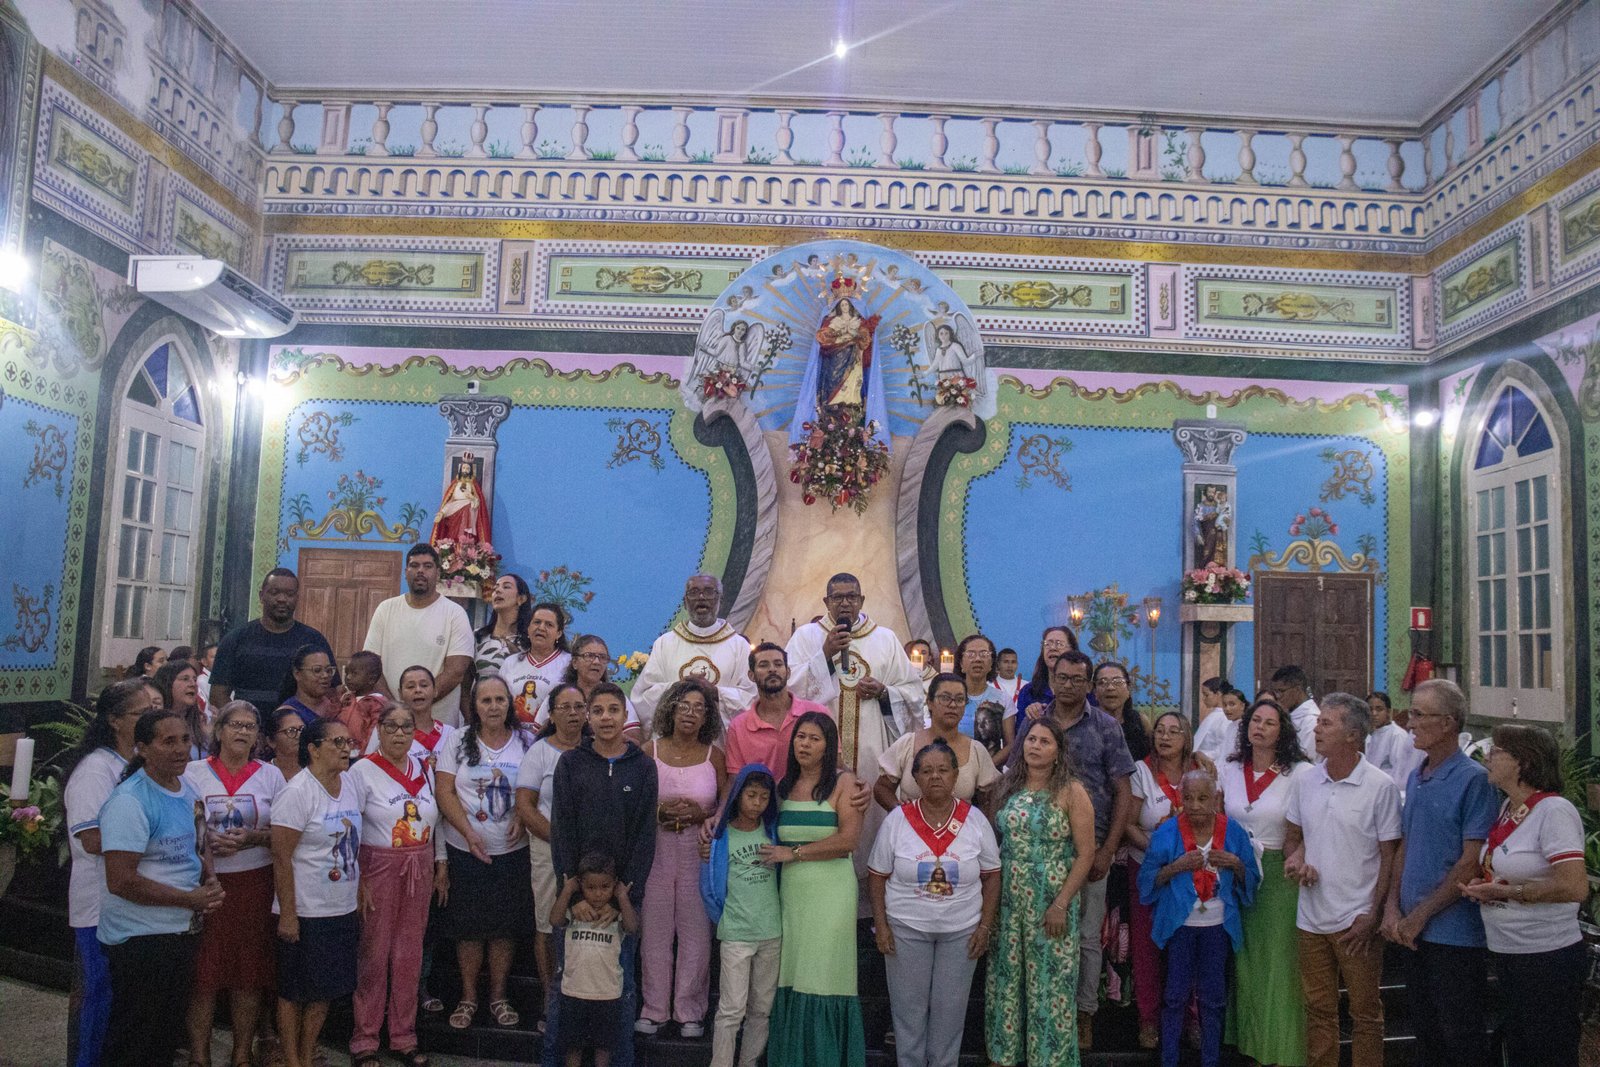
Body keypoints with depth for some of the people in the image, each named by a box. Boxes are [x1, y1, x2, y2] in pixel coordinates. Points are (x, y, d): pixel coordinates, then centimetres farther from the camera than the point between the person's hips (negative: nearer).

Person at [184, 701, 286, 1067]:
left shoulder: (270, 776, 6)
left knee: (250, 971, 5)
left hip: (254, 883, 1)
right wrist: (207, 840, -15)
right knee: (203, 970, 0)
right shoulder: (194, 772, 3)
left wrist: (254, 838, -13)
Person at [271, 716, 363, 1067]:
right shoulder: (297, 792, -16)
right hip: (305, 913, -7)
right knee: (294, 992, 8)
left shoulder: (351, 783, 5)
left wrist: (360, 898, 13)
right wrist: (287, 914, -16)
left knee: (325, 989, 15)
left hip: (344, 910, 7)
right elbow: (281, 858, -16)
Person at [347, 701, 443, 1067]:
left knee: (409, 955, 10)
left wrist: (440, 863, 11)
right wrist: (358, 881, -14)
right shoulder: (363, 770, -8)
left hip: (419, 871, 5)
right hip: (379, 869, -4)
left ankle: (404, 1037, 23)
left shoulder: (423, 769, 7)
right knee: (374, 954, 2)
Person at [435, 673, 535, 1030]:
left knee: (506, 926, 6)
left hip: (512, 850, 1)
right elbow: (445, 792, -4)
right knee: (469, 926, 6)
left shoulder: (526, 741, 1)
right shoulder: (459, 741, 0)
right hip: (465, 850, 0)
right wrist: (469, 833, -13)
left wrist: (522, 817, -14)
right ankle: (468, 997, 21)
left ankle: (498, 996, 21)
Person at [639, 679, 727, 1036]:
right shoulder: (650, 751, 2)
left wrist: (701, 814, -15)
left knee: (695, 931, 4)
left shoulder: (714, 755, 1)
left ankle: (689, 1010, 18)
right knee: (655, 929, 4)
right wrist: (659, 811, -13)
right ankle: (655, 1008, 19)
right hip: (656, 847, 0)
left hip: (699, 850, 0)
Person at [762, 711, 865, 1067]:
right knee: (791, 977, 3)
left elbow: (847, 840, -12)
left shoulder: (843, 782, -3)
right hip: (790, 892, 4)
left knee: (823, 977, -1)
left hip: (831, 894, -4)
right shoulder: (783, 786, 12)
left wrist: (794, 853, -9)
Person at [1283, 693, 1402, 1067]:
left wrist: (1373, 915, -10)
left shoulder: (1381, 787, -8)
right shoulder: (1303, 781, 4)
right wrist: (1295, 857, -7)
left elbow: (1390, 856, -6)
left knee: (1365, 1012, 8)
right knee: (1318, 1010, 13)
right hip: (1312, 917, 4)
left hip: (1358, 921, -4)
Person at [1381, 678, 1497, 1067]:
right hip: (1413, 932, 7)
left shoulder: (1473, 779, -13)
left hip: (1455, 933, -7)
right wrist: (1392, 907, 1)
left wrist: (1419, 915, -14)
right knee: (1426, 1035, 18)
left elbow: (1471, 862, -17)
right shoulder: (1416, 778, 10)